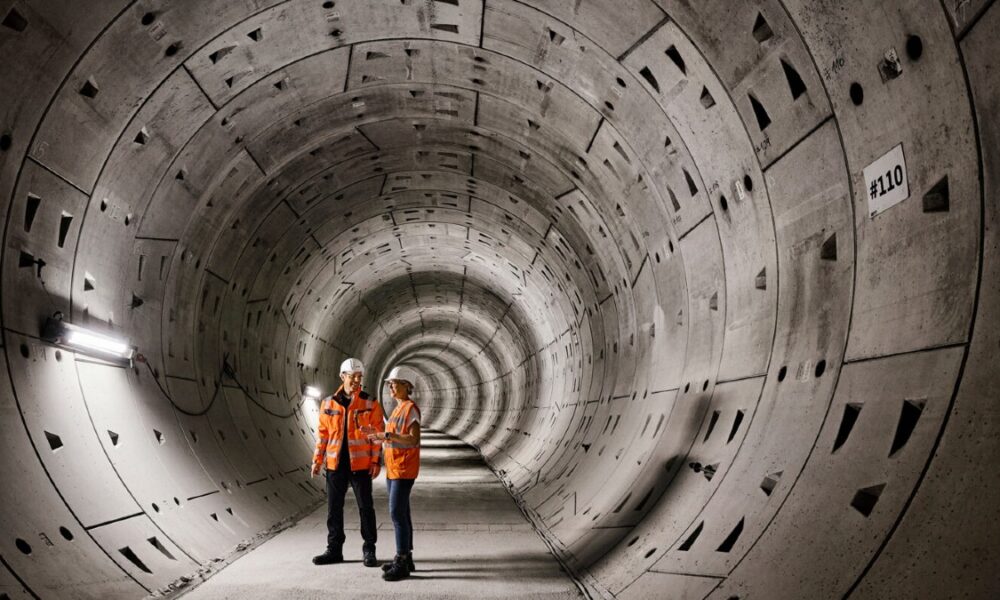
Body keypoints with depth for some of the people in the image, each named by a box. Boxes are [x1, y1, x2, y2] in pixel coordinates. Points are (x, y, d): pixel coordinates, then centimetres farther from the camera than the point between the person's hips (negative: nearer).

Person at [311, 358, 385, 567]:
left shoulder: (370, 404, -3)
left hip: (360, 465, -3)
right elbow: (323, 433, 9)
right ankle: (334, 550, 22)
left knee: (365, 507, 3)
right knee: (333, 508, 10)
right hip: (335, 464, 3)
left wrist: (376, 462, -9)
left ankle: (369, 550, 15)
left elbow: (377, 434, -3)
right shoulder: (328, 403, 4)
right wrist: (317, 460, 4)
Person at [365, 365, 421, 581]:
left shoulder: (411, 409, -14)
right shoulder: (398, 409, 16)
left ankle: (402, 564, -7)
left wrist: (387, 435, -25)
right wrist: (379, 435, 12)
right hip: (394, 468, 10)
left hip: (404, 469, -10)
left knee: (397, 513, -11)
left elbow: (414, 440, -23)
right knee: (401, 513, 11)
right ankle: (405, 559, 18)